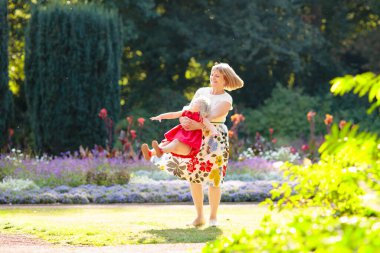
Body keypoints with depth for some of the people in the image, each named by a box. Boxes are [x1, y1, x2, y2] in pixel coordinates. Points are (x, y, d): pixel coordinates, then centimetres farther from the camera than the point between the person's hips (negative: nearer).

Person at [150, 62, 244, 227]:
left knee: (213, 178, -5)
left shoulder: (226, 100, -5)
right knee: (193, 175, 2)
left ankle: (213, 217, 7)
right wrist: (185, 119, -18)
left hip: (215, 139, -5)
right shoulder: (201, 92, 11)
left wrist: (198, 125, -35)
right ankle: (200, 216, 11)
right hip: (196, 137, 5)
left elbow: (213, 117, -20)